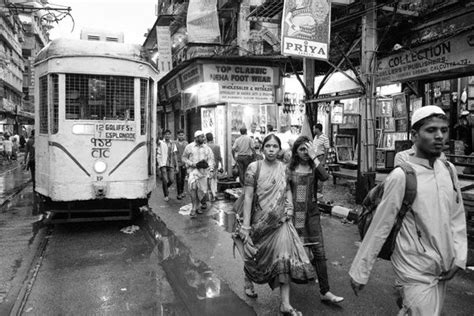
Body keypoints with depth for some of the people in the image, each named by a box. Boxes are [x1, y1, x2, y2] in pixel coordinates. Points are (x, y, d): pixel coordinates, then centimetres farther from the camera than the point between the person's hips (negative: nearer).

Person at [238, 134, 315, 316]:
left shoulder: (284, 168, 1)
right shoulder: (254, 167, -10)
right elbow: (248, 197, -12)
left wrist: (289, 208, -1)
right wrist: (245, 227, -16)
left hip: (281, 220, 2)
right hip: (261, 220, -2)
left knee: (285, 257, -7)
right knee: (256, 255, 15)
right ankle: (249, 280, 47)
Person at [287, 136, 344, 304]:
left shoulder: (313, 167, 0)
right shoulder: (289, 168, -2)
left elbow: (325, 177, -22)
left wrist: (314, 157, -19)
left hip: (312, 213, 1)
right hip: (294, 213, 0)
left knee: (319, 252, -2)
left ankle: (325, 292, 4)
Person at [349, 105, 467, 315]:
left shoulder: (449, 170, 0)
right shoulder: (401, 177, -20)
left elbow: (457, 219, 9)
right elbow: (379, 227, -17)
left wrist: (459, 258, 0)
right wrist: (359, 272, -12)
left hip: (442, 271, 6)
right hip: (415, 274, -6)